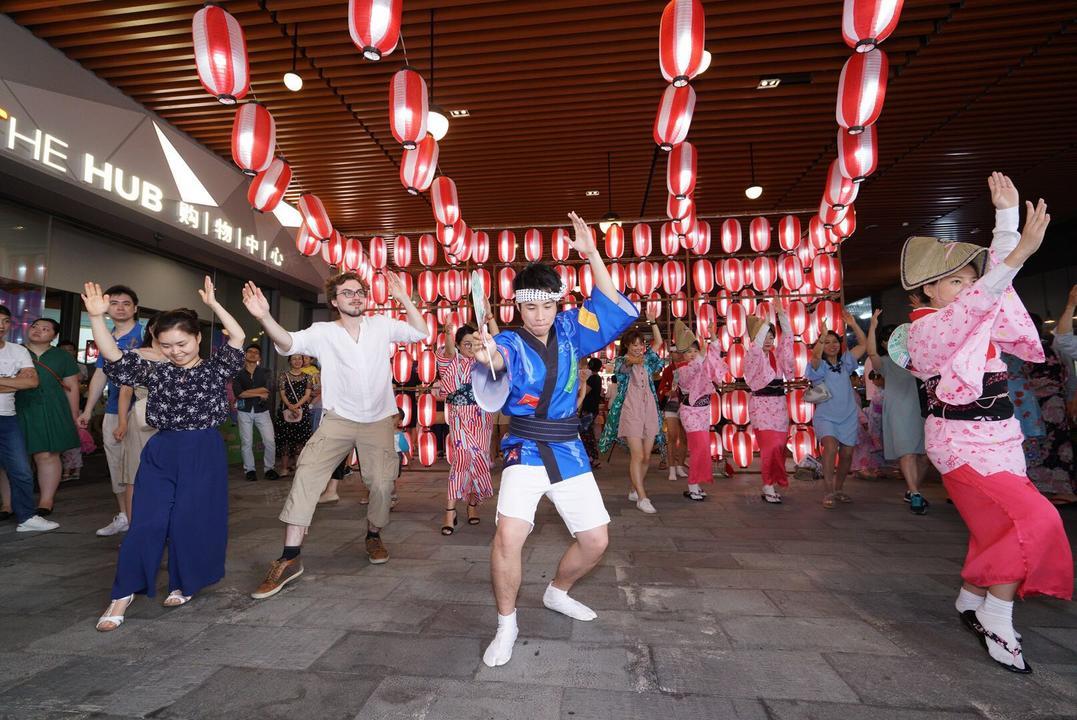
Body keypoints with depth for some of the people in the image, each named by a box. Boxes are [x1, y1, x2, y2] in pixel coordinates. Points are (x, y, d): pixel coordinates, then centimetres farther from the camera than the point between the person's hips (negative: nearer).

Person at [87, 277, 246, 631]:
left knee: (191, 521, 4)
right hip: (162, 451, 2)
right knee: (147, 522, 0)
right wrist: (97, 317, -16)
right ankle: (124, 593, 14)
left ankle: (183, 583, 25)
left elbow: (238, 338, -11)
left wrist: (214, 304, -13)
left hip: (205, 453, -2)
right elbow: (113, 356, -4)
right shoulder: (156, 372, 6)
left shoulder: (216, 369, 0)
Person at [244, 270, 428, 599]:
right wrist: (264, 316, -37)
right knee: (306, 474, -14)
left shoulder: (381, 325, 1)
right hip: (339, 419, 0)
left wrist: (404, 299, -14)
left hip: (379, 420, 1)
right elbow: (288, 343, -18)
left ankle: (373, 536, 32)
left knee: (382, 484, 2)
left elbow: (420, 333, -3)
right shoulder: (323, 332, -3)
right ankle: (290, 557, -5)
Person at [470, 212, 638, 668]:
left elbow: (617, 309, 3)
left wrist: (591, 253, -4)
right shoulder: (511, 342, -9)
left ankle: (557, 593, 37)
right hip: (525, 451, -4)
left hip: (569, 452, 5)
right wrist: (489, 357, -56)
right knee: (508, 534, -24)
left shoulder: (569, 330, 4)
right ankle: (507, 626, 3)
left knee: (596, 540, 7)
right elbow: (500, 361, -31)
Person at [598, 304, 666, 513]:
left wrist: (652, 321, 0)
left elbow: (658, 342, 9)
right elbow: (624, 367, -20)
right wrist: (631, 360, -40)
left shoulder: (646, 361, 15)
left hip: (649, 411, 5)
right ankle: (642, 498, -7)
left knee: (647, 457, 6)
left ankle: (635, 490, 23)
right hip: (630, 412, -5)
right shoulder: (621, 361, 2)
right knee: (637, 455, -12)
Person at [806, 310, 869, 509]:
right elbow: (816, 354, -27)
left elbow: (863, 344, 10)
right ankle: (829, 492, -23)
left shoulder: (845, 363, 10)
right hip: (825, 416, -5)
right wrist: (824, 331, -33)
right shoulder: (820, 366, -4)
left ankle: (839, 489, 28)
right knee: (830, 446, -27)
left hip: (848, 417, 5)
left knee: (847, 454, 8)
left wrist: (853, 324, 1)